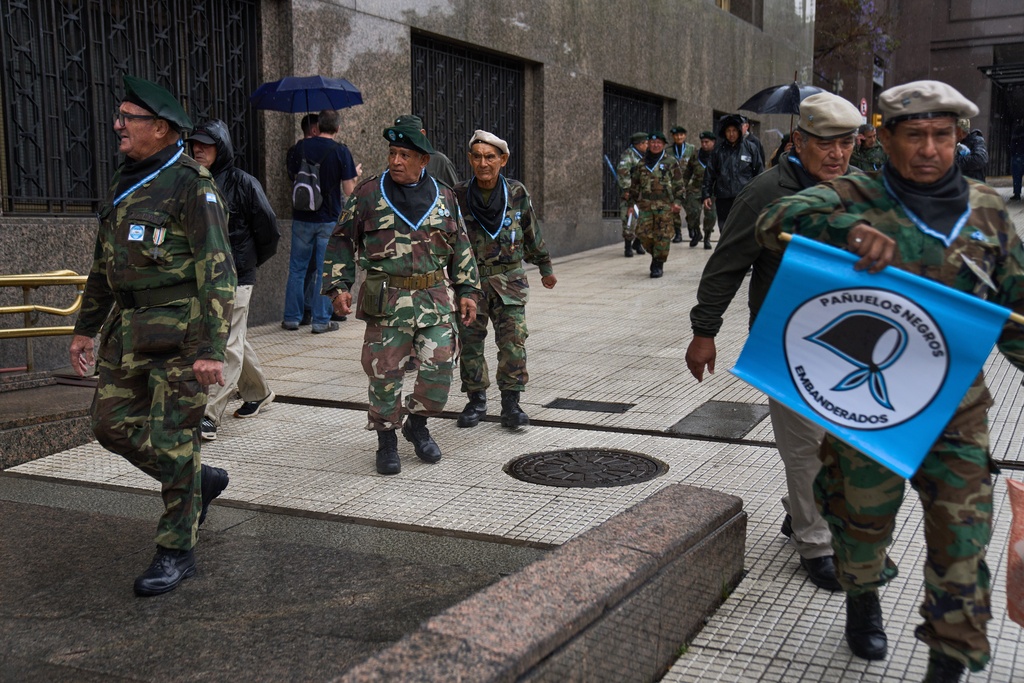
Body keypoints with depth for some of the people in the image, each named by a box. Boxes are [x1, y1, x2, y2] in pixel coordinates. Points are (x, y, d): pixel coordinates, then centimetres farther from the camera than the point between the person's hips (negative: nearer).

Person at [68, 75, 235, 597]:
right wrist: (86, 328, 18)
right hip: (128, 328, 8)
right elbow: (104, 263, 21)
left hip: (181, 330, -8)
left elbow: (217, 273, -17)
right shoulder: (123, 183, 14)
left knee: (172, 439, -4)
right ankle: (200, 481, 29)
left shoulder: (192, 187, -12)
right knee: (114, 424, 8)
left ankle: (177, 552, 9)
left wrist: (211, 349, -22)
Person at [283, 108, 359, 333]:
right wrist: (355, 175, 11)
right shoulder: (341, 151, -9)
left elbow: (294, 177, 10)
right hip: (329, 219, -2)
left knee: (297, 268, 12)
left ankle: (292, 317, 16)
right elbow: (349, 190, -8)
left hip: (302, 217, 2)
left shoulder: (299, 148, -1)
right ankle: (321, 320, 8)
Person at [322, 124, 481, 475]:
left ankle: (417, 424, 27)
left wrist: (468, 290, 13)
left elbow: (461, 248, 17)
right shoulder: (367, 195, 2)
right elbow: (342, 241, 7)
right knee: (385, 373, 1)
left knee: (438, 369, 0)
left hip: (436, 300, 2)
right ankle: (386, 440, 20)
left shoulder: (444, 197, 10)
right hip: (386, 302, -2)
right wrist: (338, 286, -2)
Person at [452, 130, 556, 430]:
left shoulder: (517, 193, -1)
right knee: (469, 341, 5)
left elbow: (532, 233, 12)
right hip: (469, 279, 0)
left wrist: (545, 267, 21)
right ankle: (476, 400, 20)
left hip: (509, 279, 0)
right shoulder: (458, 195, -3)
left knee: (513, 341, -7)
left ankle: (511, 402, 2)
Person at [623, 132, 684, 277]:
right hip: (646, 204, 3)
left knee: (663, 235, -4)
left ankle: (658, 264, 5)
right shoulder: (641, 164, 14)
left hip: (665, 205, -3)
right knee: (643, 233, -4)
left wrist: (678, 201, -6)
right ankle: (655, 254, 20)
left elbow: (678, 183, 3)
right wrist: (631, 203, 16)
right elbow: (634, 185, 19)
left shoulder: (671, 162, 5)